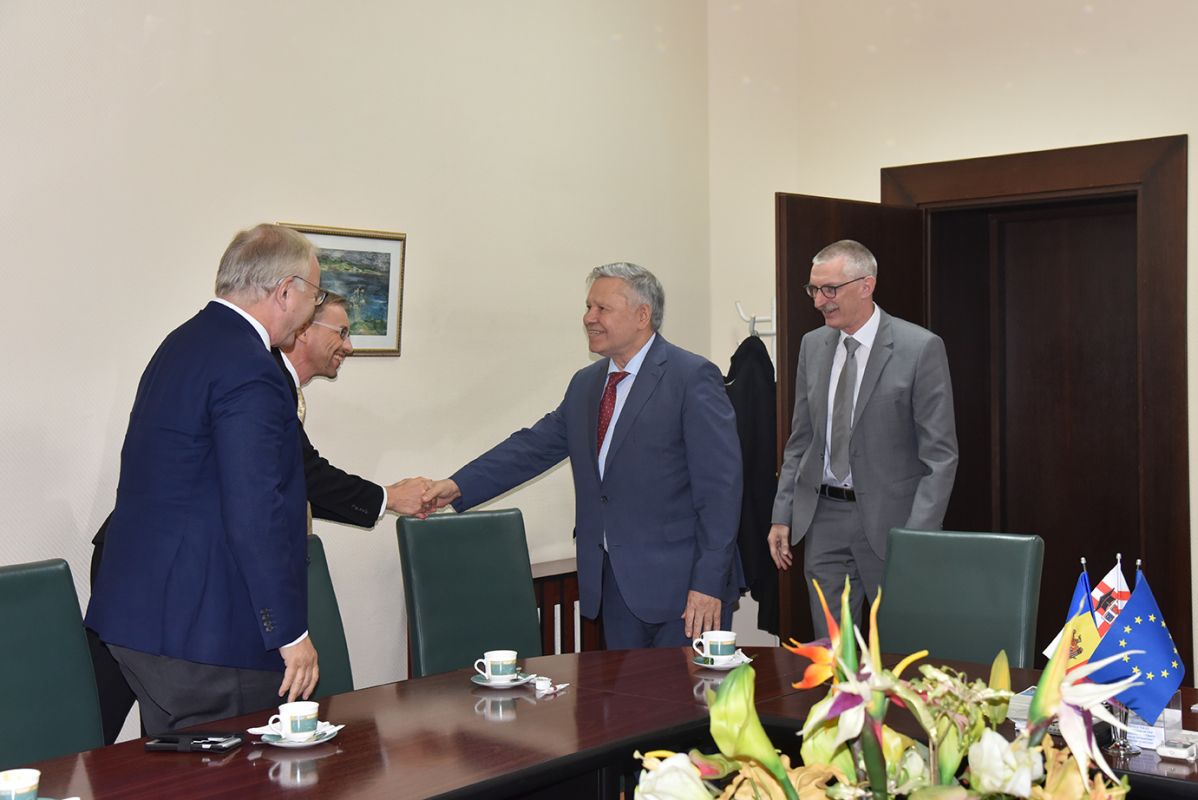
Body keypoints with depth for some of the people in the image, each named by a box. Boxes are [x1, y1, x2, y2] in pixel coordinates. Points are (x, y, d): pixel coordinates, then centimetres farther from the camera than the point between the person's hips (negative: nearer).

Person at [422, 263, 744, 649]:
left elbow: (720, 487, -14)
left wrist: (708, 584, -18)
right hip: (614, 585, 6)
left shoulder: (693, 378, -10)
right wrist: (458, 486, -2)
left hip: (681, 585, -6)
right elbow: (535, 446, 11)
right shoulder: (585, 384, 13)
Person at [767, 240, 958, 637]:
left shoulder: (920, 348, -10)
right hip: (824, 518, 5)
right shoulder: (813, 346, 8)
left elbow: (940, 455, -10)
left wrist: (917, 538, -16)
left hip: (890, 519, -4)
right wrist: (782, 515, 7)